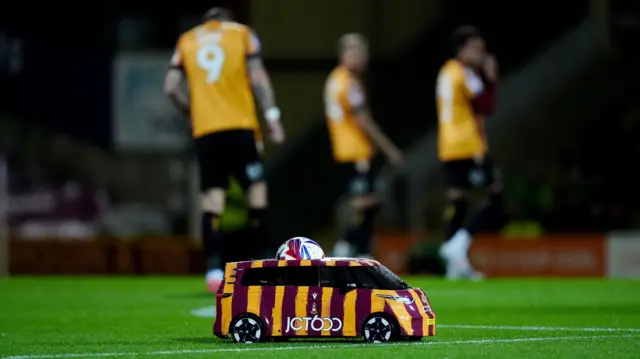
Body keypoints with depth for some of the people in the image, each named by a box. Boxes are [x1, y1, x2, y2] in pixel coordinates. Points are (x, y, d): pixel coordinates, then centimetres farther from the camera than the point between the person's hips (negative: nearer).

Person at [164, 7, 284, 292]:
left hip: (205, 130, 2)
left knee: (212, 197, -1)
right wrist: (272, 115, -1)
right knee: (256, 189, 3)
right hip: (240, 125, -2)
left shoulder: (186, 41, 16)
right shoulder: (242, 34, 11)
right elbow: (257, 78, -1)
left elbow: (171, 87, 7)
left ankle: (214, 270, -11)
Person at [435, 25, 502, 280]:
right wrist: (492, 79, -6)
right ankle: (458, 245, -14)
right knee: (495, 199, -4)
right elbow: (486, 106, -14)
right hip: (470, 147, -9)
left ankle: (456, 264, 5)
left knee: (457, 203, 9)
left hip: (448, 148, 9)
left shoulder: (447, 71, 16)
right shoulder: (466, 75, -11)